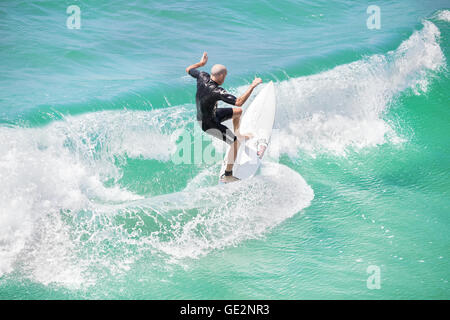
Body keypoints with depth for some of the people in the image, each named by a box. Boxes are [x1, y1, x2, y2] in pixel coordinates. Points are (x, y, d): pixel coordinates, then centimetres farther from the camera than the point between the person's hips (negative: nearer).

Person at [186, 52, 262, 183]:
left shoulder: (203, 76, -15)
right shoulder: (217, 91, -37)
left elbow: (188, 70, 7)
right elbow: (239, 102, -43)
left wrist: (201, 63, 21)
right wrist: (252, 86, -40)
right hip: (208, 124, -9)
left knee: (238, 112, 21)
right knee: (235, 143, -9)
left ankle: (237, 134, 47)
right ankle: (227, 175, -2)